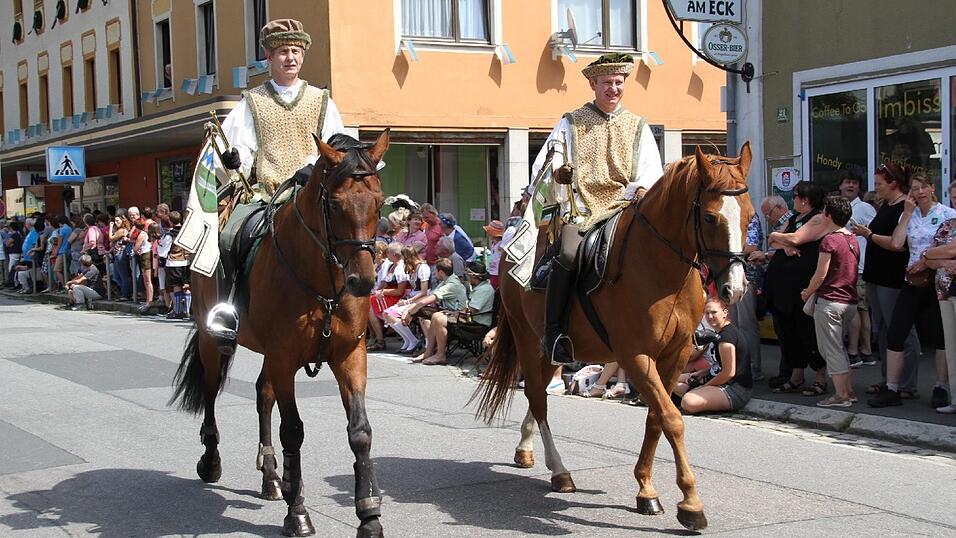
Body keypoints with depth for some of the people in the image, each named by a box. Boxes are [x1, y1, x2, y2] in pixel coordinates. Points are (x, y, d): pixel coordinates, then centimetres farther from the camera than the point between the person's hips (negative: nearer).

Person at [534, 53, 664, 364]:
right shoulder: (571, 123, 14)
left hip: (624, 209, 2)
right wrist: (557, 173, -19)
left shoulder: (638, 126, 20)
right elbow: (542, 167, 5)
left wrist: (642, 190, -13)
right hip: (580, 211, -2)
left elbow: (651, 173, 11)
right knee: (569, 254, -31)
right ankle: (554, 334, -22)